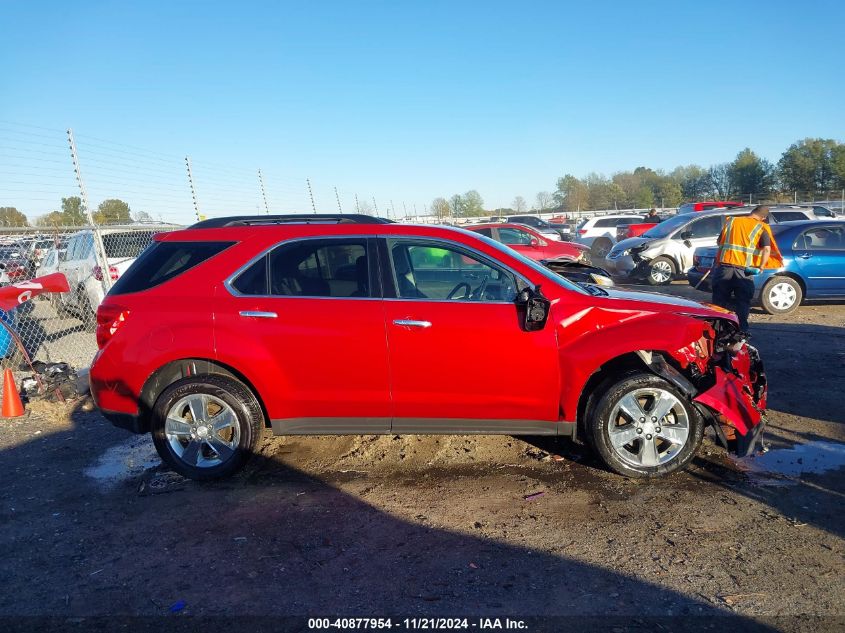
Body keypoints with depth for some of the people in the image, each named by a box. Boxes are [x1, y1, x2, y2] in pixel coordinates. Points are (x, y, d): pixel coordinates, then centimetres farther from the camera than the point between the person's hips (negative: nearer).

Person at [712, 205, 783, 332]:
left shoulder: (731, 221, 11)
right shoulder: (762, 227, 1)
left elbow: (719, 241, 17)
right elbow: (767, 249, -9)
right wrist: (761, 267, 1)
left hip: (723, 266, 2)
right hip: (744, 269, -2)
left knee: (719, 302, 12)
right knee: (743, 303, 10)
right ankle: (742, 330, 12)